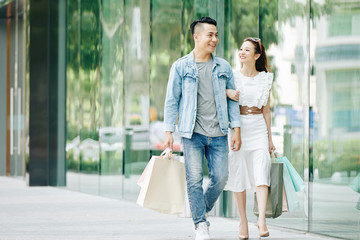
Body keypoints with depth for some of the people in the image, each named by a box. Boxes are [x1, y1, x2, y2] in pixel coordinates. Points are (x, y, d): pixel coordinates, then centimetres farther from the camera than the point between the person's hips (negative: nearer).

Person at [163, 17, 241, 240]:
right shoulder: (181, 67, 2)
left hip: (218, 134, 2)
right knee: (195, 179, -6)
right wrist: (169, 132, -1)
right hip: (192, 133, -2)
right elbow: (172, 100, 4)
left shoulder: (223, 67, 9)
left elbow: (232, 99, 12)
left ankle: (202, 211, 24)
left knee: (221, 178, -1)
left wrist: (236, 129, 5)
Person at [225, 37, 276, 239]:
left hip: (258, 128, 0)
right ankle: (243, 222, 8)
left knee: (261, 173, -14)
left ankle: (262, 220, -20)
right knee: (239, 175, 0)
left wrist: (270, 138, 11)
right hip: (238, 128, 0)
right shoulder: (232, 76, 4)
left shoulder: (265, 79, 8)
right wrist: (228, 92, -20)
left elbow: (266, 110, 12)